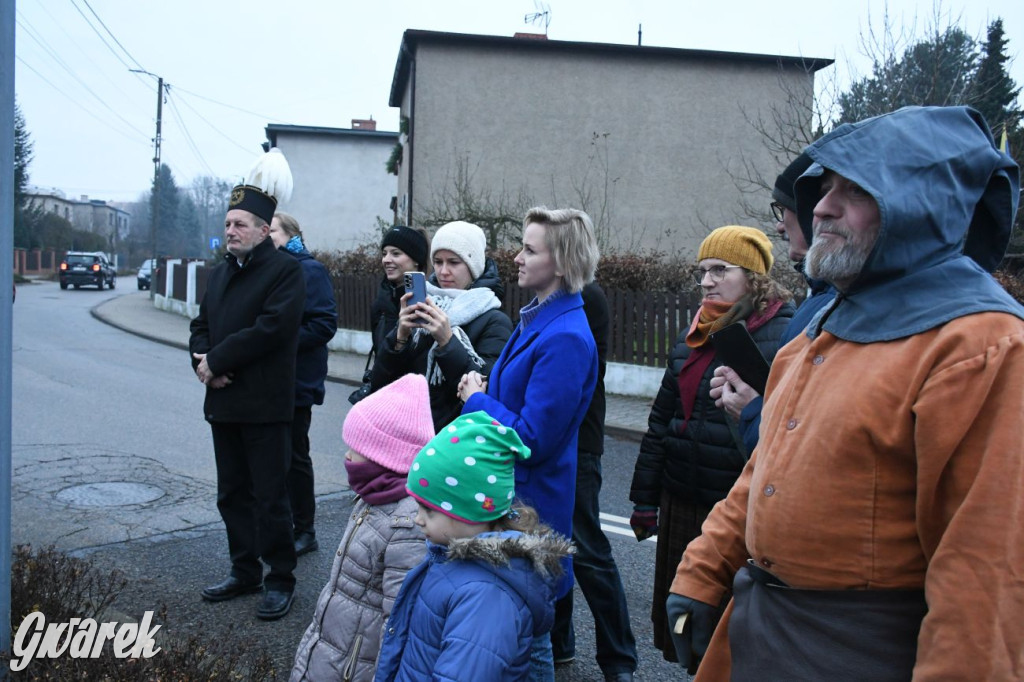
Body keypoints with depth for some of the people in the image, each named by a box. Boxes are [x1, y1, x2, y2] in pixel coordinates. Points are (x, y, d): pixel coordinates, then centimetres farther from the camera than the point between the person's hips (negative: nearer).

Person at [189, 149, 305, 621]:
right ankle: (244, 572, 30)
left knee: (270, 498, 0)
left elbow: (270, 329, -21)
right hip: (223, 403, 8)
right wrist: (202, 360, -6)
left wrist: (217, 361, -16)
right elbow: (201, 325, 14)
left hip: (265, 405, -8)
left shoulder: (285, 270, -9)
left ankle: (280, 580, 14)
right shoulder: (221, 272, 16)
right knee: (232, 494, 16)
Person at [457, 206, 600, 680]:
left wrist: (477, 400, -12)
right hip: (506, 489, 9)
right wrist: (483, 392, 1)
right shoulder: (536, 319, 7)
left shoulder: (566, 339, -23)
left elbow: (532, 439, -25)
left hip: (531, 500, -9)